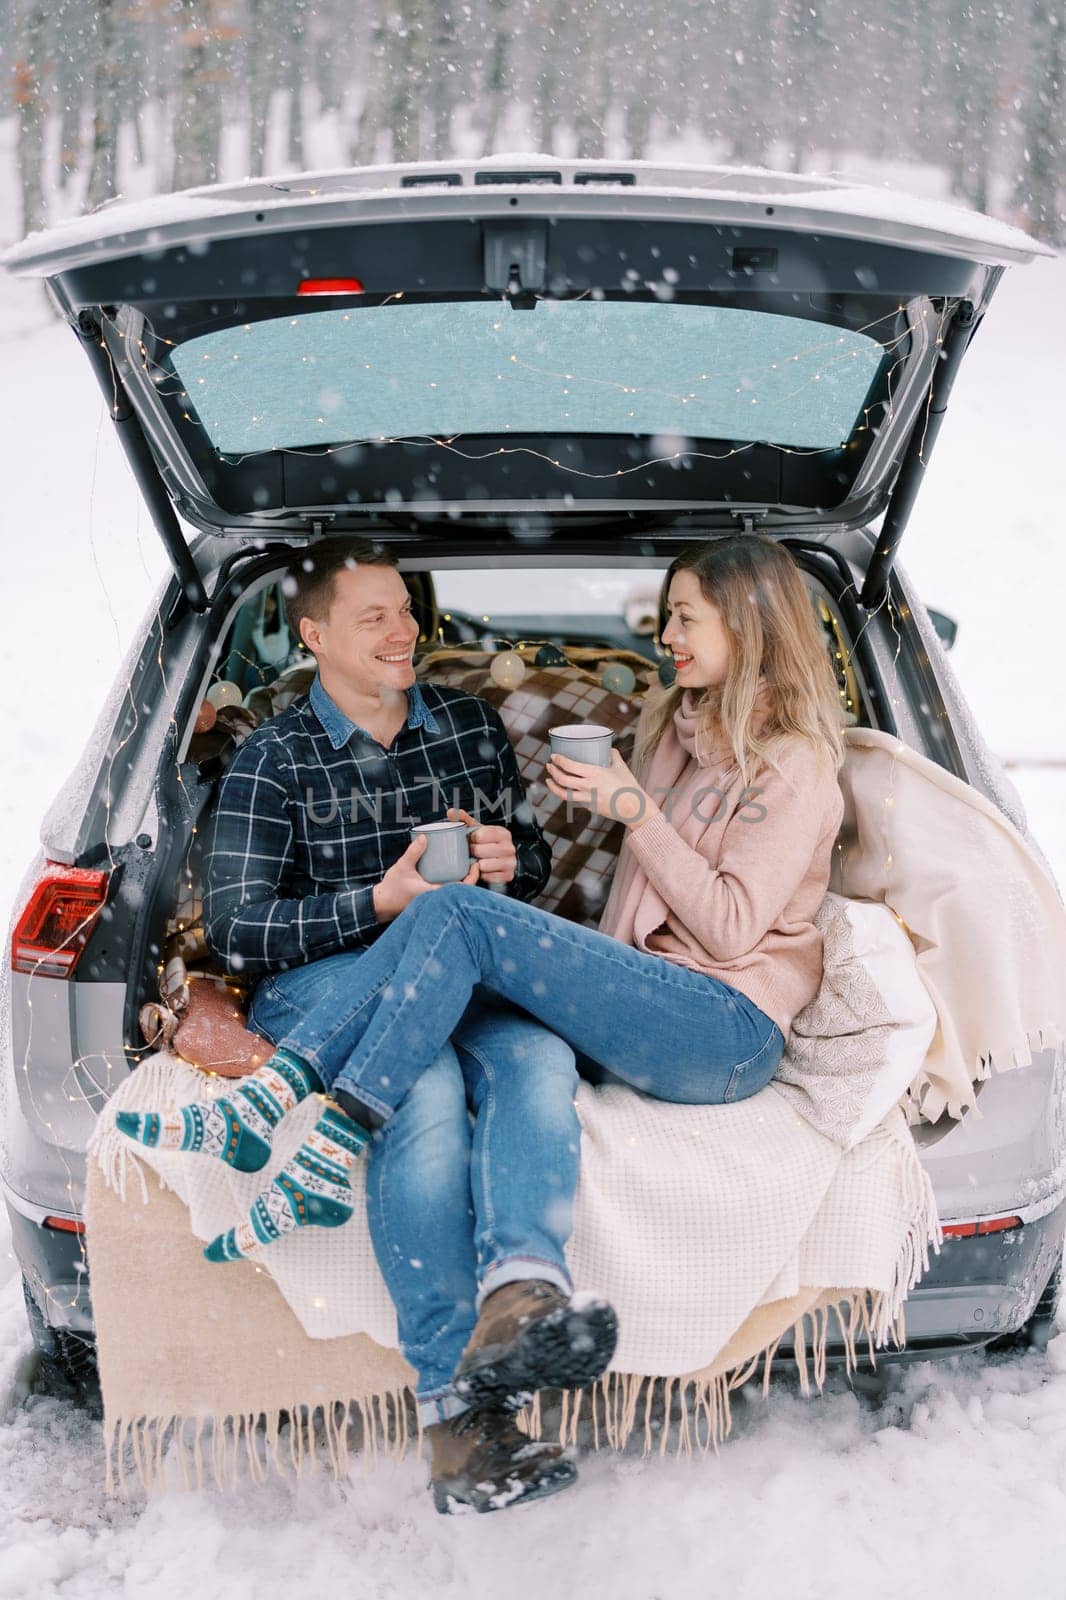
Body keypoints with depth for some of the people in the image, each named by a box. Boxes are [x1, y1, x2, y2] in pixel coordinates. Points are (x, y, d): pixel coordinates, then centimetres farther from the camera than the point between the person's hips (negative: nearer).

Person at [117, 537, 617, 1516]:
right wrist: (380, 902, -14)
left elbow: (536, 864, 25)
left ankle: (520, 1290, -58)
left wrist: (508, 865, -1)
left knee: (536, 1058, -34)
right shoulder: (277, 758, 6)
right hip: (325, 984, -3)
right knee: (423, 1089, -38)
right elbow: (236, 931, -1)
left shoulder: (471, 724, 17)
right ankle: (458, 1407, -43)